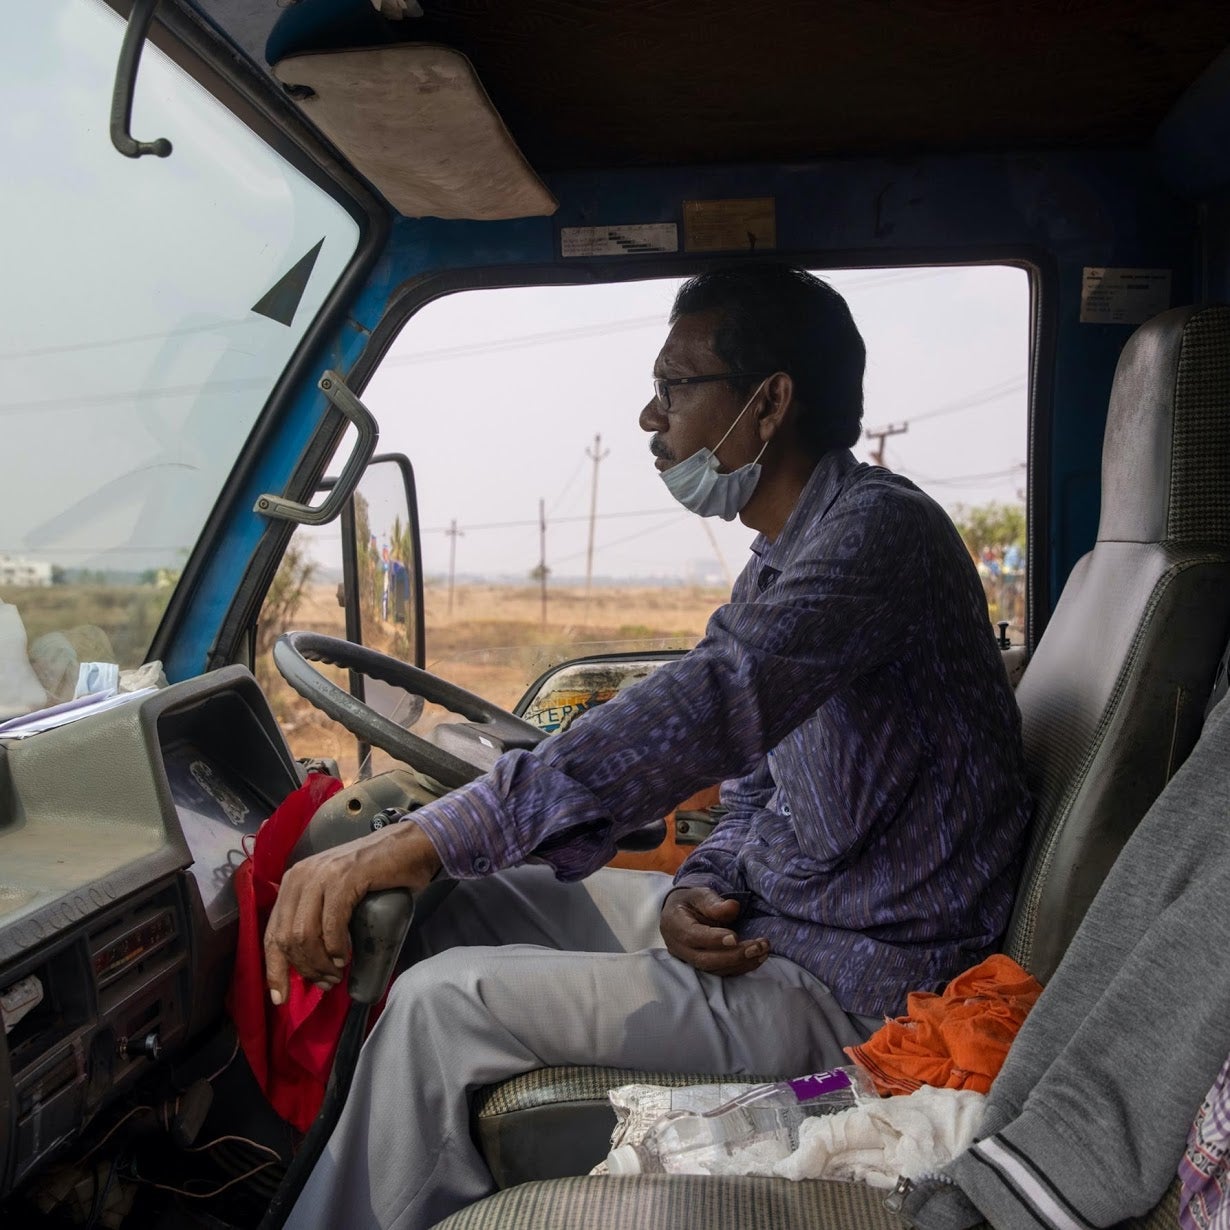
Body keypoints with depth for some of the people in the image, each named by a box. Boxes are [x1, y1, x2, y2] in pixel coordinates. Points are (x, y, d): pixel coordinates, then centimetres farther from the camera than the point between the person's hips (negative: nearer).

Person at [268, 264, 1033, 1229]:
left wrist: (433, 834, -40)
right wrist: (695, 890, -7)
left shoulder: (881, 527, -19)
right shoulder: (779, 567, 13)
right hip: (762, 922, 9)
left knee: (443, 1004, -16)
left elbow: (712, 708, -35)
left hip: (849, 984, -9)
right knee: (461, 901, 8)